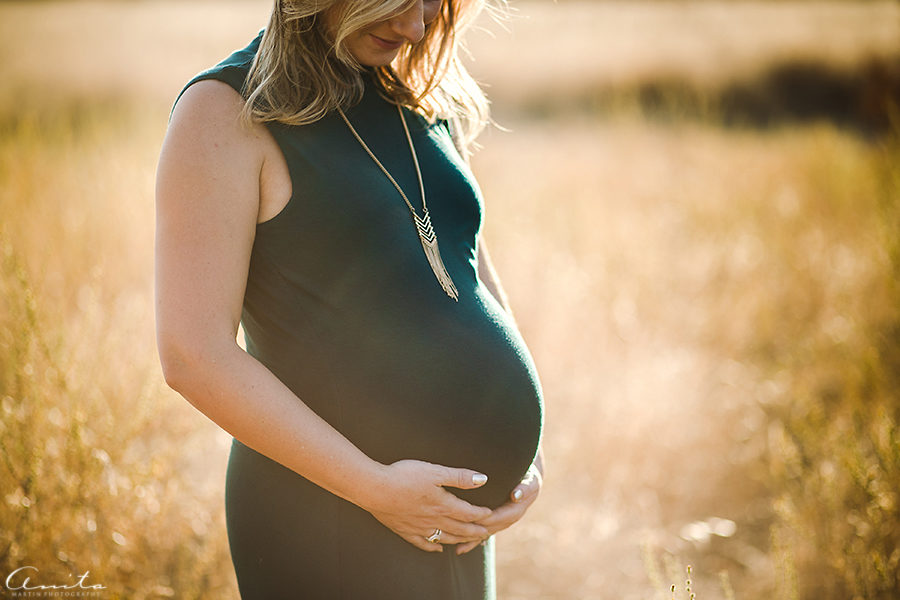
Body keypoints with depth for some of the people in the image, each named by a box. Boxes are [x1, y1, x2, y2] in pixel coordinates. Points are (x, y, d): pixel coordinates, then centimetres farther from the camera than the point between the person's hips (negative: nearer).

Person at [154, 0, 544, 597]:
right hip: (325, 520, -6)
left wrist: (525, 450, 3)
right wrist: (375, 487, -18)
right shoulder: (224, 111, -11)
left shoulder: (426, 103, 9)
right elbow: (194, 356, -17)